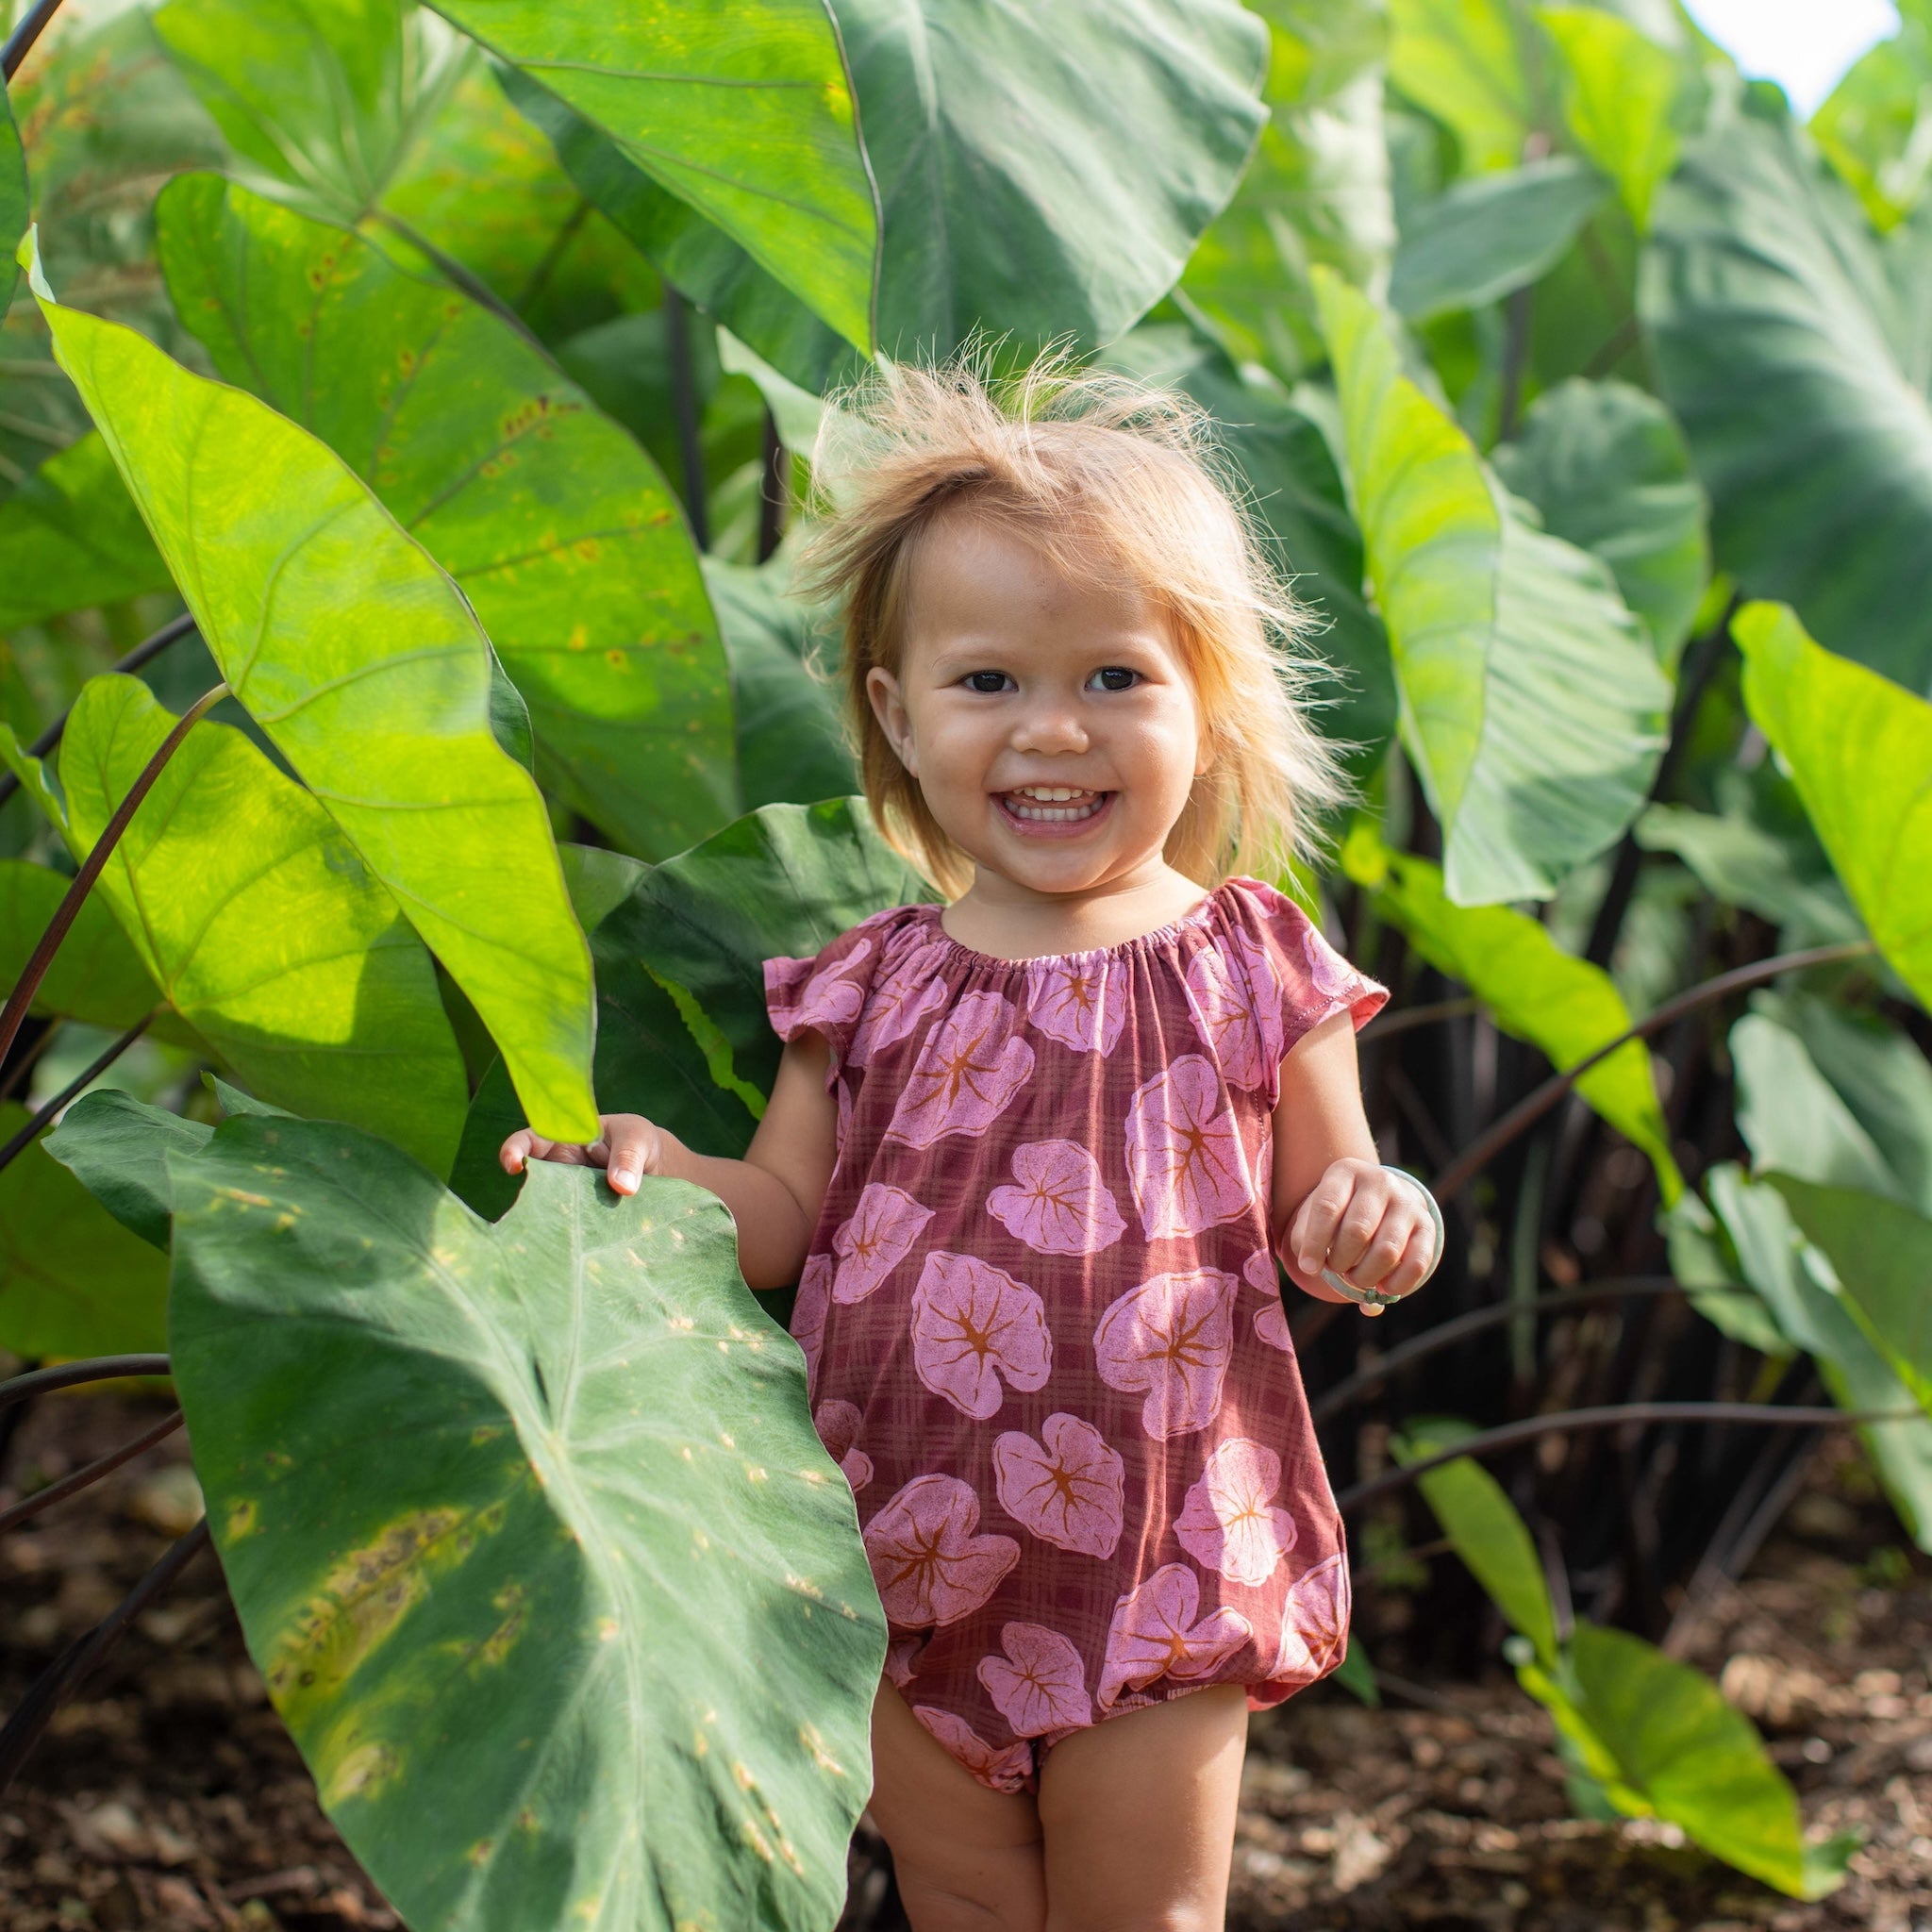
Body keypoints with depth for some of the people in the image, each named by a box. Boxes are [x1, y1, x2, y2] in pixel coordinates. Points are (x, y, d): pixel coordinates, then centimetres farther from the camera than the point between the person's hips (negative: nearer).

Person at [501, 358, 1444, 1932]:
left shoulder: (1255, 971, -4)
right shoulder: (871, 987, 1)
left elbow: (1315, 1215, 2)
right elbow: (787, 1215, 7)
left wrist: (1372, 1224, -21)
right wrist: (656, 1171, -12)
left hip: (1158, 1559, -2)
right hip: (916, 1557, 3)